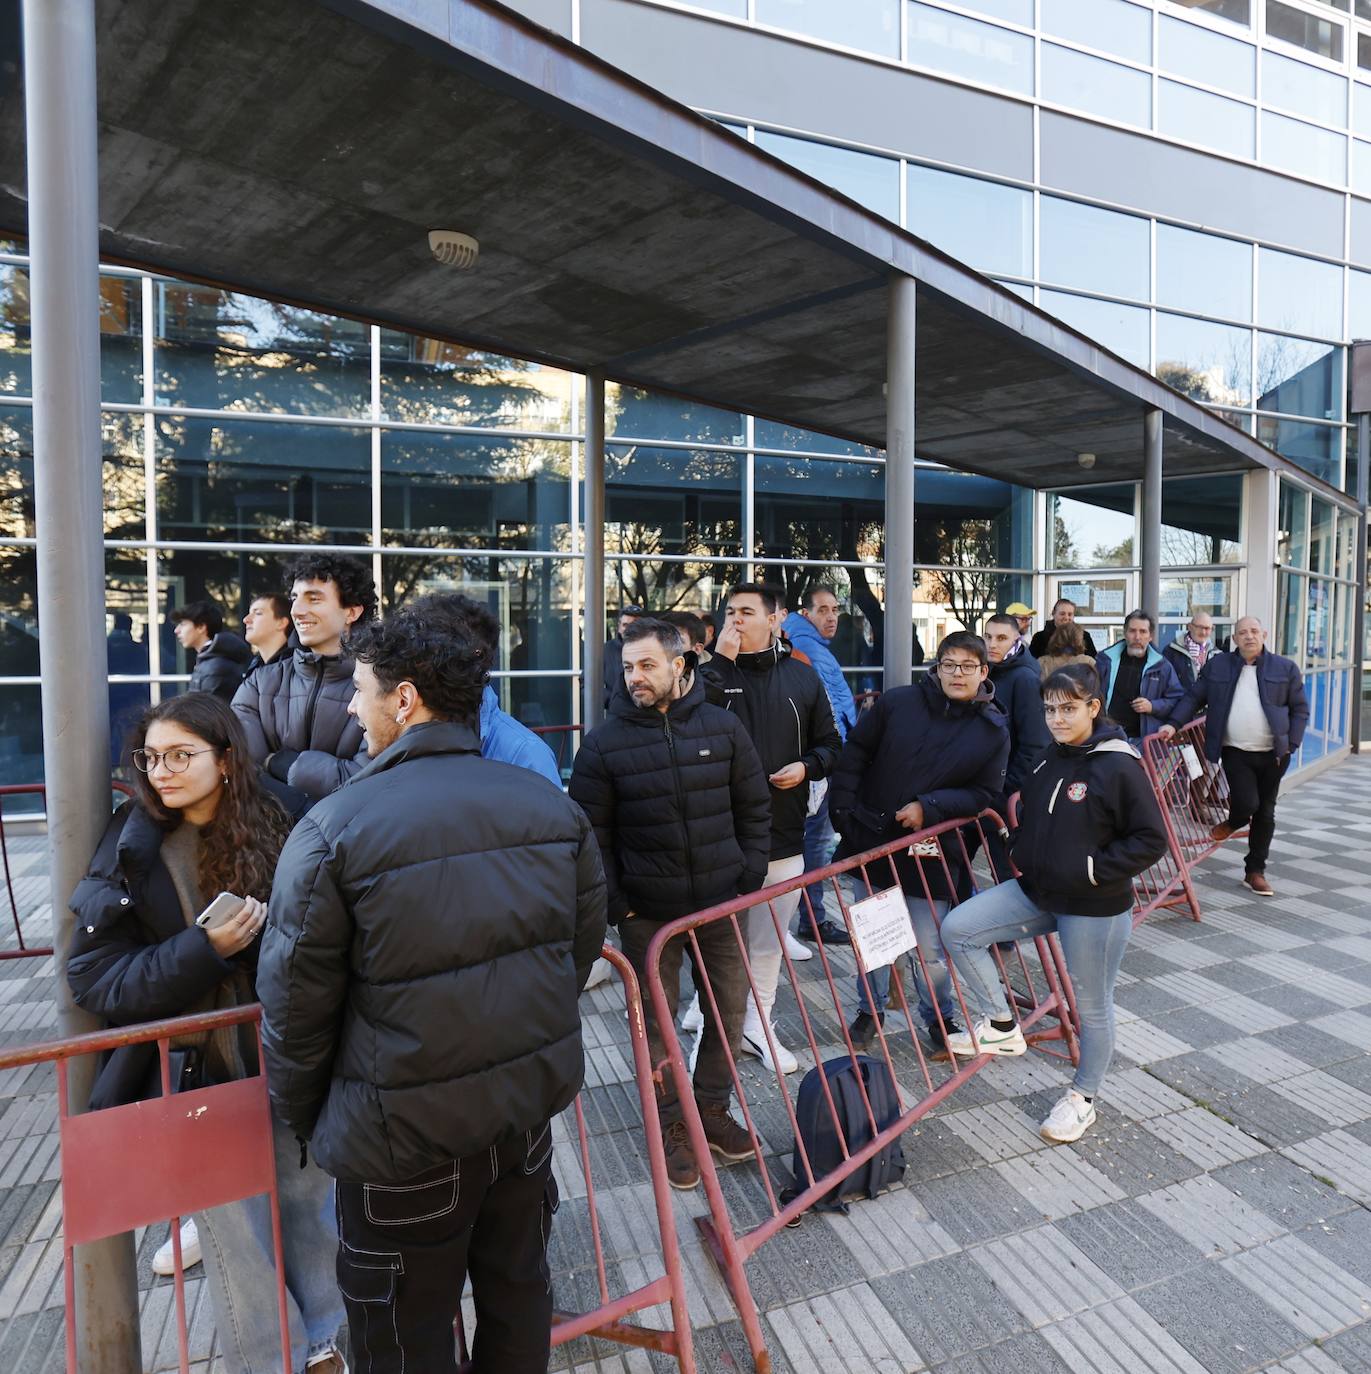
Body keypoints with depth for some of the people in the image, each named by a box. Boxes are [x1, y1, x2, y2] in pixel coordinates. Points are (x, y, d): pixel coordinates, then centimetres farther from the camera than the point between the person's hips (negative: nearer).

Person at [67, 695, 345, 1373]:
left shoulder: (275, 828, -6)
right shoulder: (131, 853, -9)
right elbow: (94, 978, -12)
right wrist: (203, 952, -24)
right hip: (197, 1074, -2)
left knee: (310, 1198, 17)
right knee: (236, 1232, 10)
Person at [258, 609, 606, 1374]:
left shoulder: (335, 829, -19)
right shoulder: (551, 804, -4)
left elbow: (297, 1002, -11)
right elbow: (584, 945, 5)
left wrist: (303, 1116, 8)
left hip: (407, 1124, -4)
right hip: (534, 1091, 5)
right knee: (519, 1284, 25)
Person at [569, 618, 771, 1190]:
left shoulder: (722, 727, -2)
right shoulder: (604, 742, -8)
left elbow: (754, 808, 7)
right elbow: (591, 832, -4)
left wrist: (751, 874, 2)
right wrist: (612, 902, -8)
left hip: (719, 904, 3)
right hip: (646, 912, -2)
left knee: (730, 1007, 14)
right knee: (656, 1021, 9)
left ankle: (712, 1109, 36)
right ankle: (671, 1127, 30)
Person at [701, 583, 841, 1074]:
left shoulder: (801, 676, 5)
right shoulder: (714, 669, -1)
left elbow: (829, 743, 13)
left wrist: (807, 766, -8)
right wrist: (722, 660, -20)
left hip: (783, 835, 3)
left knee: (769, 940, 17)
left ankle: (758, 1025, 34)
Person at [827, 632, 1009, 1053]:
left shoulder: (993, 730, -3)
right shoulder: (897, 702, -5)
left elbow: (985, 794, -4)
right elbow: (854, 753, 1)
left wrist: (930, 807, -17)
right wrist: (843, 809, -4)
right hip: (870, 841, 1)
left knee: (929, 947, 7)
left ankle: (939, 1017, 35)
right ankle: (871, 1010, 37)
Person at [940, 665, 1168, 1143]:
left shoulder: (1119, 767, -16)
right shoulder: (1049, 760, 5)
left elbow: (1151, 840, -15)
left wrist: (1091, 868, -20)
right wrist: (1021, 854, 6)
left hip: (1095, 908, -6)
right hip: (1036, 892, 7)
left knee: (1092, 1006, 10)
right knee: (957, 929, -7)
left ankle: (1082, 1099, 34)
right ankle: (1002, 1027, 10)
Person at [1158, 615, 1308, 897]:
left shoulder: (1285, 668, 4)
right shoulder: (1218, 665, 4)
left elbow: (1300, 709, 6)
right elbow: (1194, 697, 5)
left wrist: (1290, 745, -3)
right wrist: (1173, 723, -9)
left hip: (1272, 754, 2)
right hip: (1235, 751, -1)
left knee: (1265, 813, 9)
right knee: (1246, 803, -17)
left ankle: (1255, 872, 23)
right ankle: (1233, 823, 21)